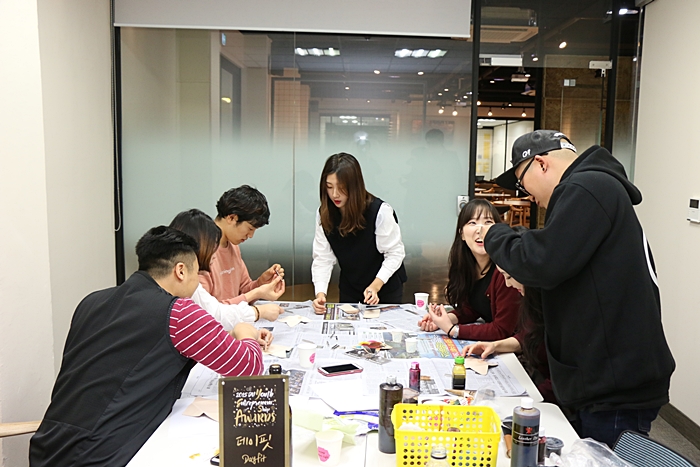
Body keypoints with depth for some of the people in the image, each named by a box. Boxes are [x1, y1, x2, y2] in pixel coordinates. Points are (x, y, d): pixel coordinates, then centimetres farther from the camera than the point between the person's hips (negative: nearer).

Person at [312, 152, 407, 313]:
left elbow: (395, 253, -18)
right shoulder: (324, 214, -12)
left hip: (386, 290, -3)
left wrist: (376, 286, -28)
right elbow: (323, 258, -12)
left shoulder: (380, 211, -25)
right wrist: (320, 293, -26)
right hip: (349, 291, 3)